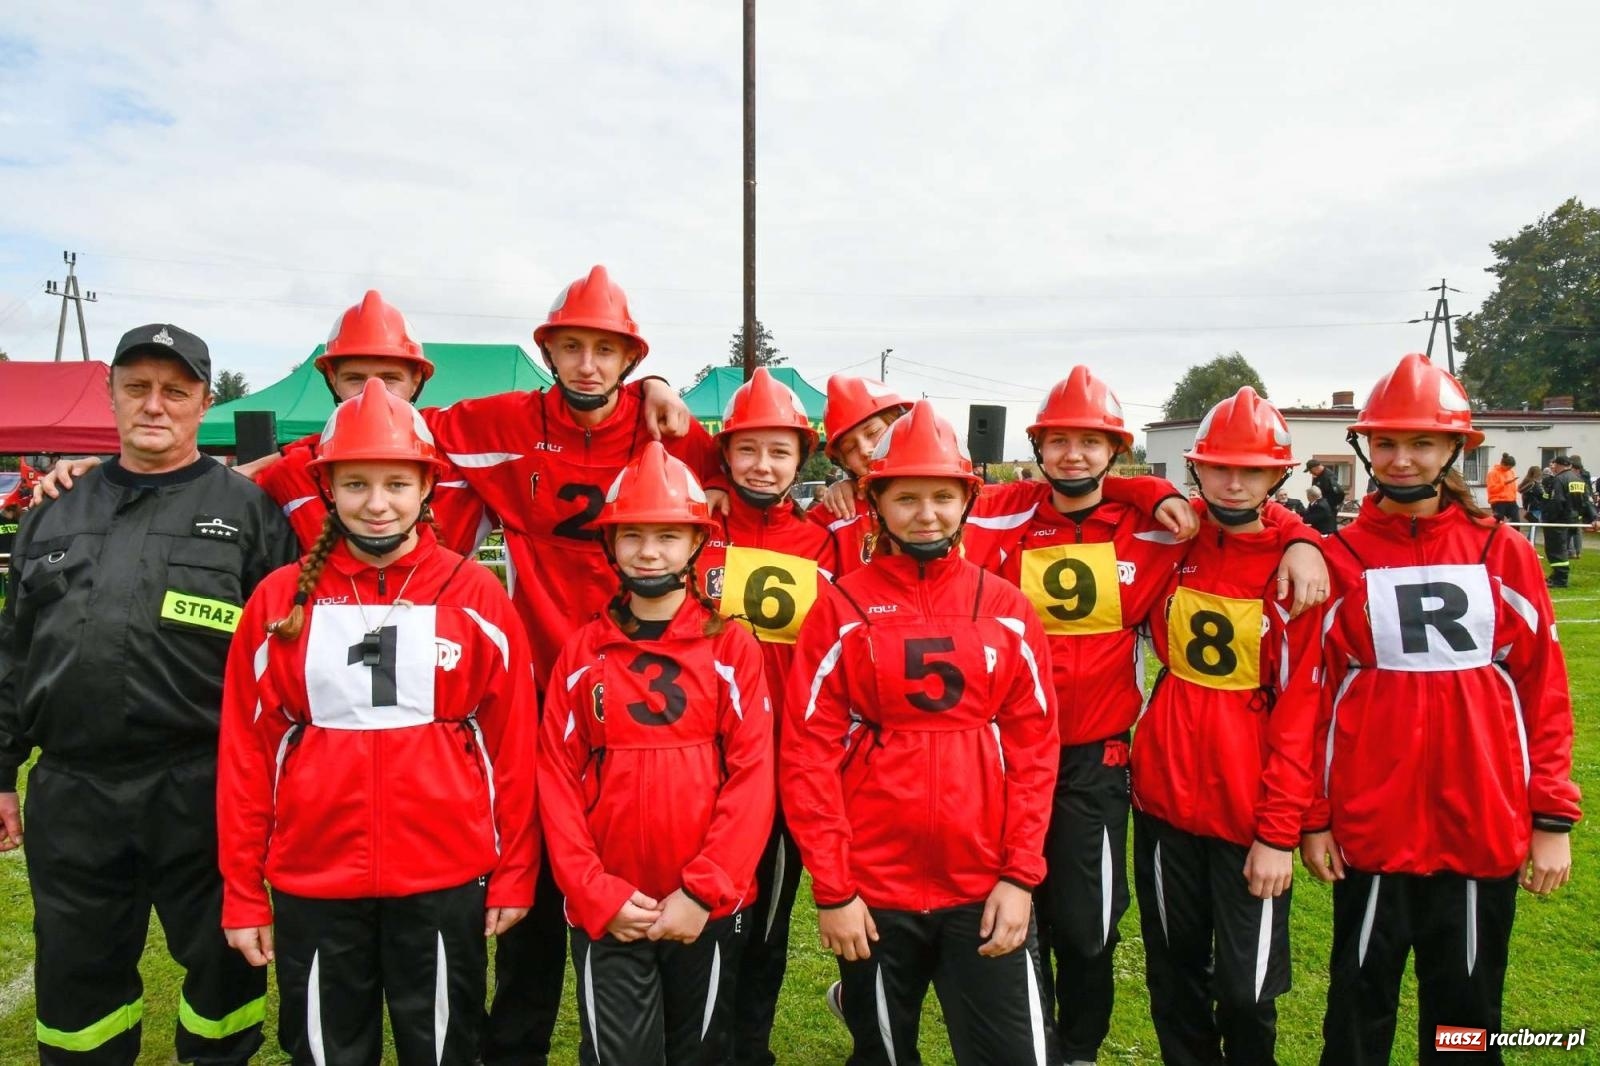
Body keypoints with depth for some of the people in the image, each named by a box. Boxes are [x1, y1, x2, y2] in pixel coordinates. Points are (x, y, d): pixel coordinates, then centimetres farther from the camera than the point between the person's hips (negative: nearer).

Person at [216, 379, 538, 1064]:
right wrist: (242, 892, 3)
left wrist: (514, 873, -1)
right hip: (311, 886, 1)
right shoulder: (280, 599, -1)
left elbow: (514, 744, -2)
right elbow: (245, 752, 2)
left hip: (445, 883, -1)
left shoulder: (475, 595, -4)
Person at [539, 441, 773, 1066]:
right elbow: (557, 780, -1)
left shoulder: (733, 647, -1)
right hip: (605, 911, 0)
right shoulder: (582, 652, 2)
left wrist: (702, 891, -14)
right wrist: (596, 894, -10)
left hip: (710, 907, 0)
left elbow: (753, 776, -7)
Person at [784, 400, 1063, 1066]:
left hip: (986, 890, 2)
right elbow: (808, 753, -6)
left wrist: (1020, 876, -4)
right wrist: (831, 889, -9)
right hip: (873, 892, -1)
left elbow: (1033, 747, 2)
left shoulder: (1006, 609, 2)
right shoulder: (842, 609, -4)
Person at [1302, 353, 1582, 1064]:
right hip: (1370, 825, -1)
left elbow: (1545, 689, 4)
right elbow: (1307, 696, 1)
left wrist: (1553, 817, 0)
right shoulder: (1338, 560, -2)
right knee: (1360, 1007, 12)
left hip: (1484, 826, 1)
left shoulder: (1503, 553, 1)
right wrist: (1311, 818, 0)